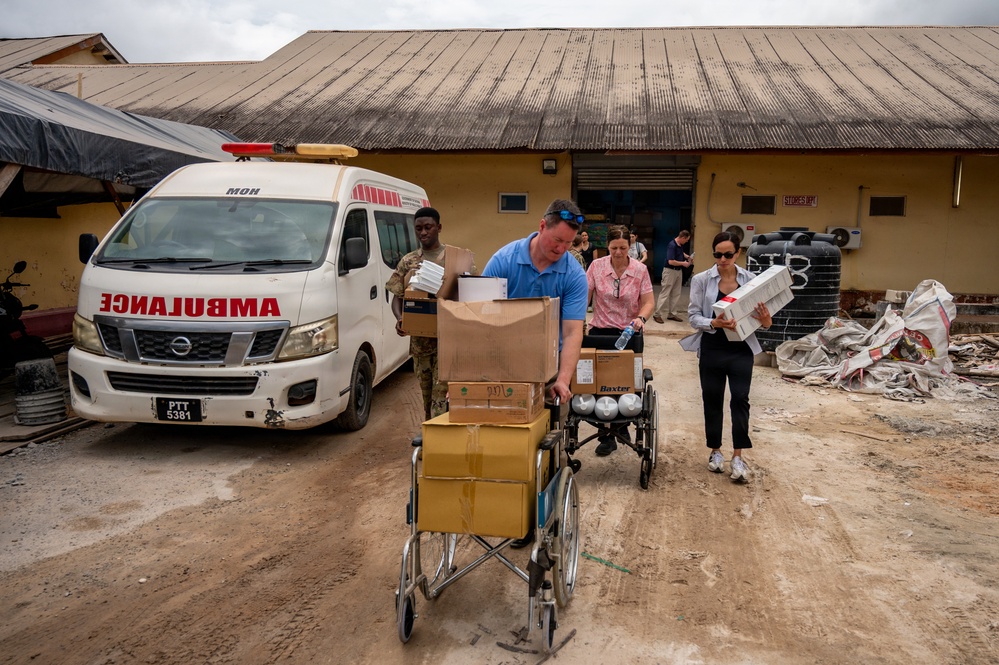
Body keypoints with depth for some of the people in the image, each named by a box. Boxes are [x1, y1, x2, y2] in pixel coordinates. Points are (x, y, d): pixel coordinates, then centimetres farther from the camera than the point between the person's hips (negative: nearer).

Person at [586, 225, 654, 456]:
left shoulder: (640, 269, -4)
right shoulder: (596, 266, -4)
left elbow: (648, 301, -4)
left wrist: (641, 318, -24)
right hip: (601, 331, 0)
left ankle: (622, 425, 34)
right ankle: (607, 436, 11)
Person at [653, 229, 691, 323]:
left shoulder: (680, 245, 6)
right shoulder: (672, 245, -21)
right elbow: (671, 261, -26)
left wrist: (687, 256, 11)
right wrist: (683, 263, -15)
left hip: (678, 271, 9)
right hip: (670, 271, -9)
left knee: (676, 294, 12)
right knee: (665, 293, -6)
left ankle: (672, 314, 19)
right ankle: (657, 315, -2)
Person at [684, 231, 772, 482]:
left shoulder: (750, 279, 0)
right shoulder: (701, 280, -4)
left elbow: (759, 315, 5)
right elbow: (693, 316, -6)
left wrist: (766, 321, -19)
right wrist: (714, 323, -25)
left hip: (741, 350, 0)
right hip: (712, 350, 0)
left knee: (740, 399, -7)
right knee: (712, 400, 10)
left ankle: (738, 456, 1)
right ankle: (715, 451, 26)